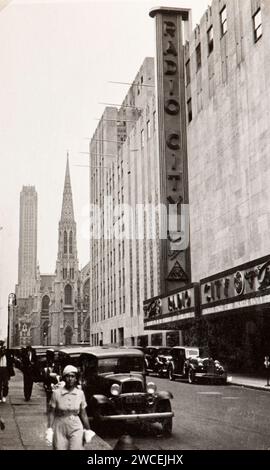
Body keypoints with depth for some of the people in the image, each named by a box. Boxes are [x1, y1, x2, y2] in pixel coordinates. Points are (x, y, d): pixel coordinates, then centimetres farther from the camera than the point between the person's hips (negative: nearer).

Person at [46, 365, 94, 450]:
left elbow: (83, 414, 6)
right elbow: (51, 413, -2)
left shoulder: (80, 393, -3)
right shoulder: (56, 393, -7)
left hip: (76, 428, 1)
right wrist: (49, 430, -8)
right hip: (60, 428, 0)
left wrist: (88, 430, 8)